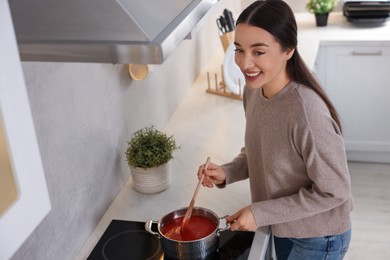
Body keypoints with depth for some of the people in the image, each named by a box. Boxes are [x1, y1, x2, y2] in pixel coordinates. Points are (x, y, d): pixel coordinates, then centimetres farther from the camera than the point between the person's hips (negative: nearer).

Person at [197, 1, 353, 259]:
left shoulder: (307, 113, -34)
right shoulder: (254, 91, -10)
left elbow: (334, 191, -24)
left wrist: (261, 213, -22)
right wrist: (227, 172, -12)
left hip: (318, 238, -6)